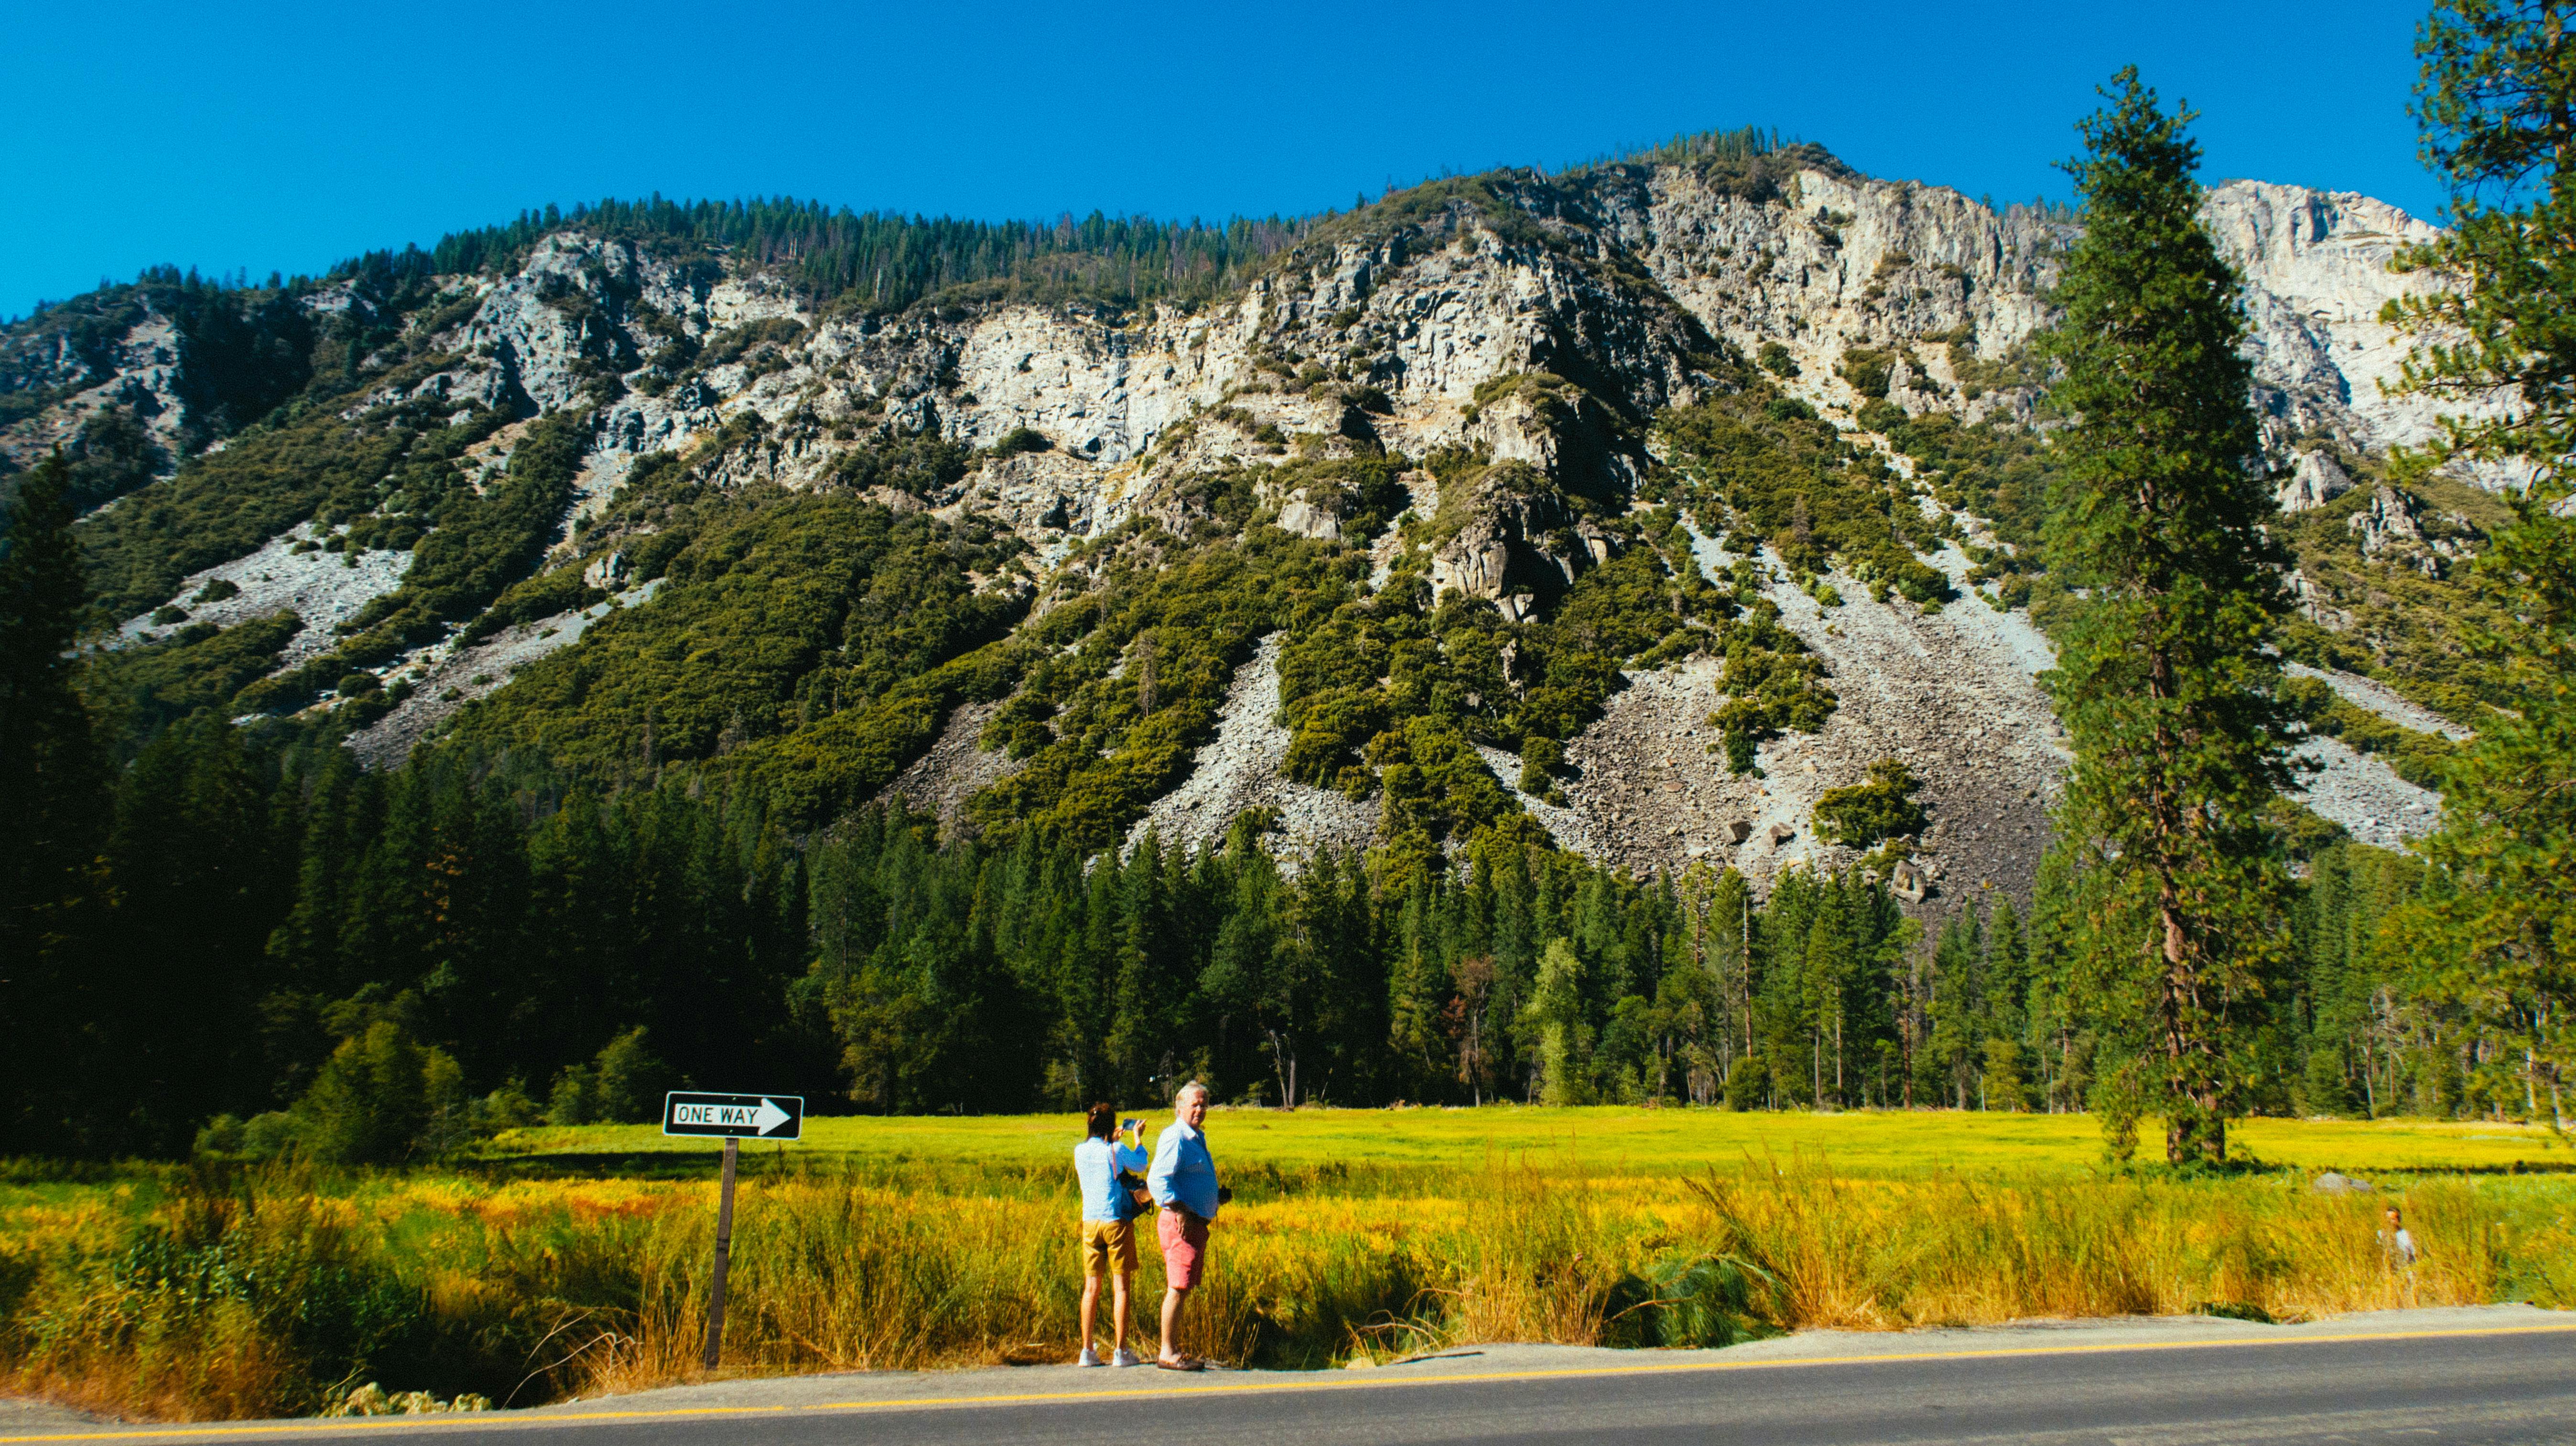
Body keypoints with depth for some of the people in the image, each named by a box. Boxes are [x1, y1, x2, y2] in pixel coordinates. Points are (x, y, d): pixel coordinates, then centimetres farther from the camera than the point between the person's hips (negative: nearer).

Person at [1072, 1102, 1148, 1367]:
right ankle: (1120, 1351, 1)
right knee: (1121, 1287, 1)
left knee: (1091, 1288, 8)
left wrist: (1115, 1138, 37)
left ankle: (1087, 1351, 8)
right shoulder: (1116, 1150, -10)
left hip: (1090, 1223, 4)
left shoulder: (1080, 1151, 3)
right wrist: (1136, 1136, 24)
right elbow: (1140, 1164, 10)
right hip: (1116, 1222, -4)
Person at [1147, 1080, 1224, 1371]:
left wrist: (1217, 1196, 17)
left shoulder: (1196, 1139, 20)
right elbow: (1158, 1179, -22)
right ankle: (1168, 1354, -3)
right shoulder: (1174, 1137, -12)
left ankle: (1174, 1351, 19)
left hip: (1197, 1223, 10)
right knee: (1177, 1289, -8)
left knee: (1183, 1289, 13)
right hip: (1181, 1223, -10)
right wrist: (1179, 1211, -25)